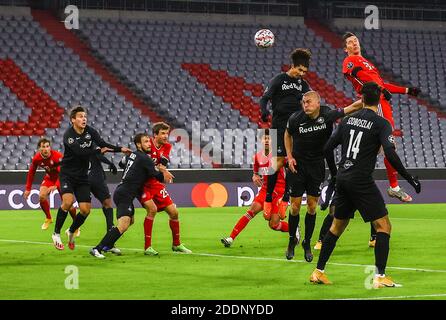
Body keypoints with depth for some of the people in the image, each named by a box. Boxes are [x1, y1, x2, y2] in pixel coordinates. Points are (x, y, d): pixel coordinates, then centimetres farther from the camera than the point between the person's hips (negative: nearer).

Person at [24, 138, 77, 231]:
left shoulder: (58, 156, -32)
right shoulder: (36, 158, -17)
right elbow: (31, 173, -2)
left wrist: (55, 186, -49)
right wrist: (28, 189, -1)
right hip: (49, 177, 4)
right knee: (42, 196, -18)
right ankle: (48, 218, 6)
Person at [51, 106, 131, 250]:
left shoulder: (90, 131, 0)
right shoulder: (68, 135, -18)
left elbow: (103, 145, -4)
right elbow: (80, 152, -29)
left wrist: (121, 149, -19)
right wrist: (99, 151, -21)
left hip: (82, 176, 5)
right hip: (67, 174, -5)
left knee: (85, 210, -2)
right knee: (68, 201, -27)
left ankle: (71, 232, 27)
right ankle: (56, 234, -10)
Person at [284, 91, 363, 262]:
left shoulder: (328, 115, -15)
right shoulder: (295, 119, -13)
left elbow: (352, 107, -11)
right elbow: (288, 134, 8)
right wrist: (289, 156, 0)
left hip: (317, 165, 0)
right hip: (298, 165, 0)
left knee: (312, 206, 3)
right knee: (295, 206, 1)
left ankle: (307, 243, 16)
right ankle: (292, 240, 20)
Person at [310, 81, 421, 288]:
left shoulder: (348, 120, 10)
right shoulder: (381, 124, -7)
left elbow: (328, 148, 14)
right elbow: (390, 155, -19)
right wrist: (410, 179, -11)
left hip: (343, 178, 7)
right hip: (361, 181, -6)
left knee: (337, 226, 19)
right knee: (383, 226, -1)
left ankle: (318, 272, 20)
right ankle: (380, 277, -9)